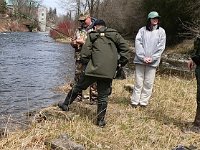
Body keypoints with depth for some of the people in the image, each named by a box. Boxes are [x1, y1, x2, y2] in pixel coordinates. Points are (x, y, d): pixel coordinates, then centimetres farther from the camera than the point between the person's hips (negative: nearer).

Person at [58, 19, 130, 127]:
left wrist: (86, 63, 16)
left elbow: (84, 53, 0)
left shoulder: (92, 35, 9)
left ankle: (66, 105, 29)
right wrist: (122, 62, 8)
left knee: (78, 87, 16)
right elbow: (125, 47, 1)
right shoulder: (114, 34, 12)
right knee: (103, 96, 8)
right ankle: (100, 120, 13)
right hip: (108, 72, 1)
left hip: (93, 69, -1)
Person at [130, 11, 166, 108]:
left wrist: (152, 58, -10)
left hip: (153, 62, 0)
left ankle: (144, 102, 10)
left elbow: (161, 47, 1)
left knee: (148, 83, 1)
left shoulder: (161, 31, 7)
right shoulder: (142, 30, 7)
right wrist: (143, 57, -12)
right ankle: (134, 101, 8)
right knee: (138, 82, 2)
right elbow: (138, 43, -1)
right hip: (140, 60, 0)